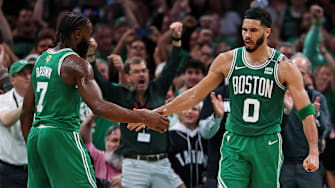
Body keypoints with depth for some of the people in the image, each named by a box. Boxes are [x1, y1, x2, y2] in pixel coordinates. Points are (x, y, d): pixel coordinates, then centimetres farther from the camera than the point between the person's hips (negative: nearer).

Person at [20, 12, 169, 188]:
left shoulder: (41, 59, 16)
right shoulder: (76, 63, -10)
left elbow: (26, 112, 19)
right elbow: (98, 107, -22)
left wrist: (31, 148, 26)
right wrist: (143, 118, -20)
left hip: (36, 134, 9)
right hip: (62, 135, -9)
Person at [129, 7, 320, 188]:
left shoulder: (284, 68, -5)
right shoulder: (227, 61, 2)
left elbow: (306, 112, -6)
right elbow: (196, 94, 11)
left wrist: (314, 152, -17)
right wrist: (156, 112, 9)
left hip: (267, 145, -1)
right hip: (234, 142, 1)